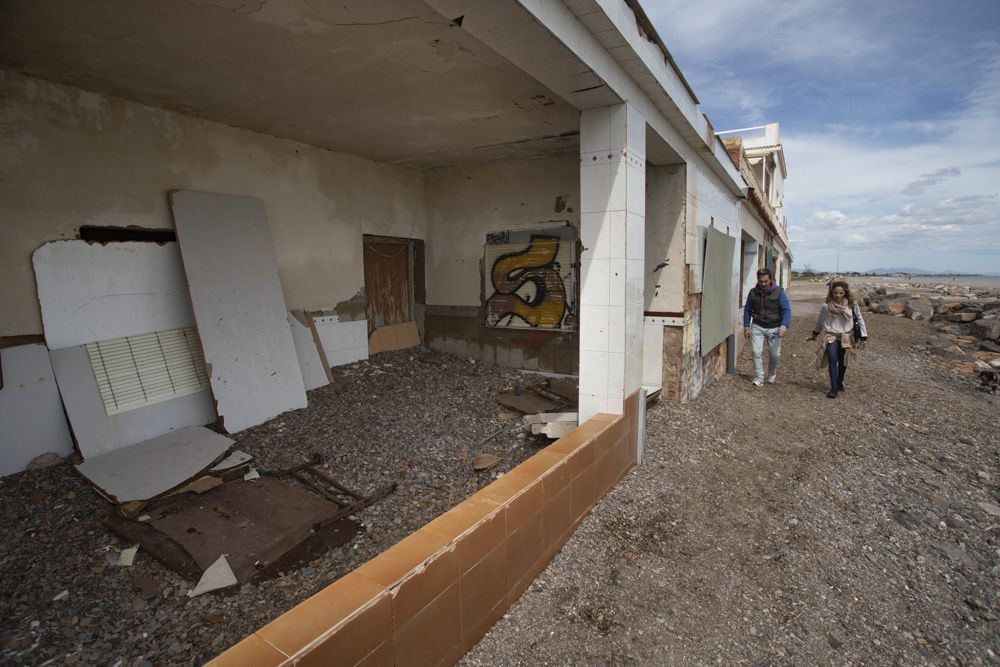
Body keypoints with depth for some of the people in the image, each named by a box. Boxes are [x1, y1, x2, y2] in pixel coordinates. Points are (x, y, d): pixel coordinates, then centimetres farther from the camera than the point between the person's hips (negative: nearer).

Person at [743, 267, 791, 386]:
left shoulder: (779, 292, -7)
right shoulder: (753, 292, 0)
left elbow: (786, 310, -9)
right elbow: (747, 310, 9)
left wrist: (784, 326, -22)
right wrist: (746, 327, 5)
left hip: (774, 328, -1)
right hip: (757, 327, 1)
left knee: (775, 354, 7)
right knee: (756, 352, -8)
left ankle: (772, 374, 35)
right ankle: (759, 378, 1)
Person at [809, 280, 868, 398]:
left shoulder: (852, 305, -6)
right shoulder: (826, 306, -7)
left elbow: (859, 319, 5)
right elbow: (820, 320, 10)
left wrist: (863, 337, 4)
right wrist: (814, 334, 22)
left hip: (846, 337, 2)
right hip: (831, 336, -2)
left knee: (843, 362, 11)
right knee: (832, 359, -16)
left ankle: (840, 383, 33)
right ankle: (834, 388, -14)